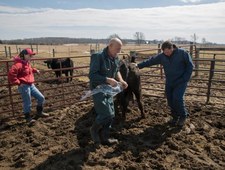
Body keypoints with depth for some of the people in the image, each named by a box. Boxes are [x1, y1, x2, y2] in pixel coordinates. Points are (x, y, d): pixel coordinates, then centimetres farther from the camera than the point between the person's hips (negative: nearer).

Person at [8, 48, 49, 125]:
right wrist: (18, 83, -20)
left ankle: (39, 112, 31)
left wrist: (35, 70, 18)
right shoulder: (19, 64, -18)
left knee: (41, 98, 12)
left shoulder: (27, 63, 12)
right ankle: (28, 118, 22)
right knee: (27, 103, 2)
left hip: (31, 85, 9)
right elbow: (11, 74, -26)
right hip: (24, 86, -9)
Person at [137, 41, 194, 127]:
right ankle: (175, 116, 25)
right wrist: (139, 65, -3)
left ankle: (183, 116, 10)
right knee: (170, 99, 5)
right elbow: (150, 61, 2)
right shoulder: (161, 56, -2)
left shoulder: (182, 53, -12)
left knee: (177, 98, -15)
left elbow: (190, 65, -7)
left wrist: (185, 78, -12)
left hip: (181, 81, -5)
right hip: (169, 82, 5)